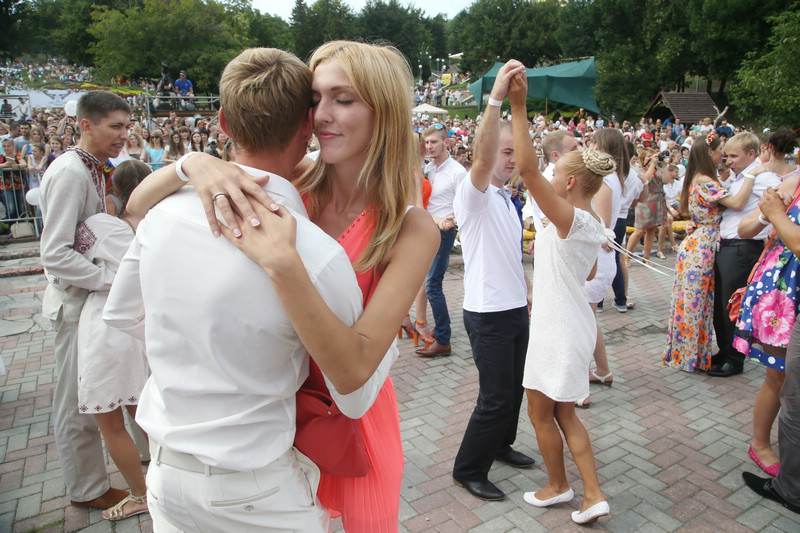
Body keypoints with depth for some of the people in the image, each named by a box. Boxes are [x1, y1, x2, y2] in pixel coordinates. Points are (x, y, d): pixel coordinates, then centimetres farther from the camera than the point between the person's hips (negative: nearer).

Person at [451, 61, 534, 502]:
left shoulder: (506, 198, 14)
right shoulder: (473, 193, -13)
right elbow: (481, 159, -36)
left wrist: (525, 289, 22)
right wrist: (495, 99, -44)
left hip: (515, 308, 9)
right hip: (488, 312, -8)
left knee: (515, 387, 20)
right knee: (496, 395, -2)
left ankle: (500, 444, 42)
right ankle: (468, 468, 17)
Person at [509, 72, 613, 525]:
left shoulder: (569, 218, -22)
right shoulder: (593, 224, 6)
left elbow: (528, 169, -33)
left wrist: (518, 107, -31)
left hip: (557, 330, -9)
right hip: (574, 323, 9)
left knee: (541, 412, 12)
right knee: (564, 414, 19)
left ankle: (558, 486, 32)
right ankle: (594, 495, 21)